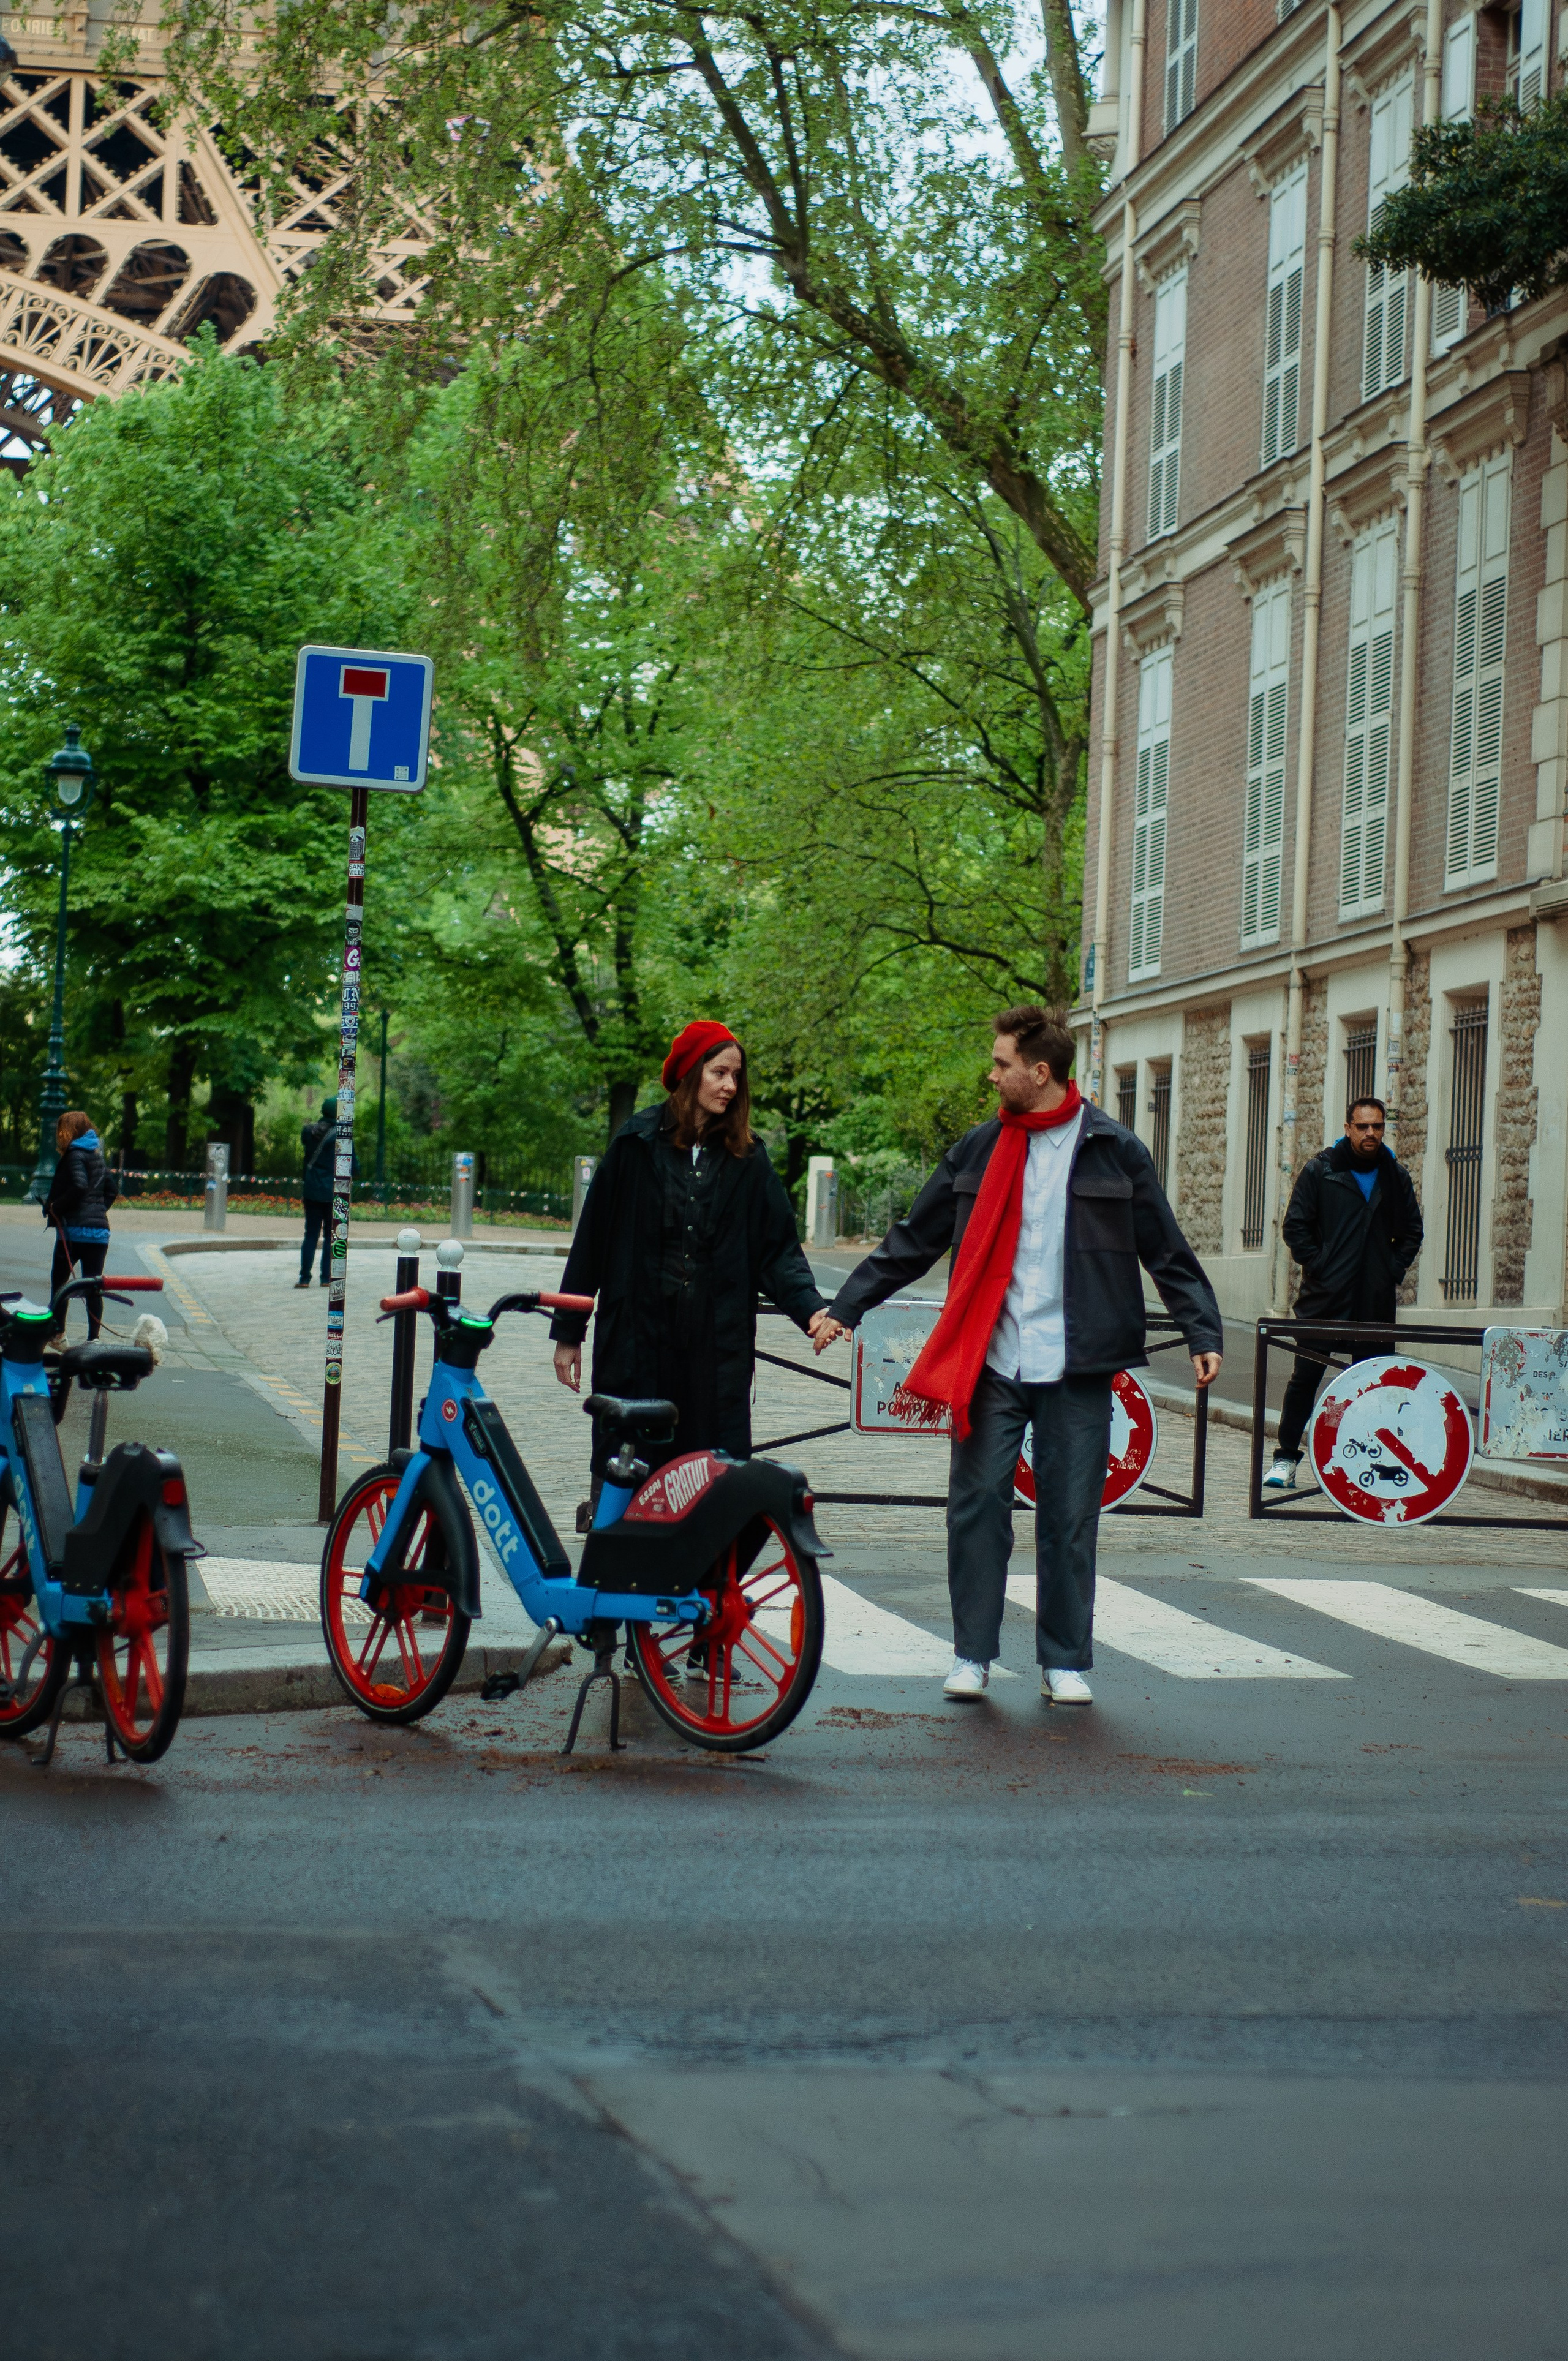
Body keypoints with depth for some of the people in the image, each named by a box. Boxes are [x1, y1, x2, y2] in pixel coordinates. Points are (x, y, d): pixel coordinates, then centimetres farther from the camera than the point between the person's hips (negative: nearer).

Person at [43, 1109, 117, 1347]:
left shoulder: (74, 1155, -7)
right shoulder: (97, 1156, 17)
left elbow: (79, 1186, -22)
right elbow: (112, 1190, 20)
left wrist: (54, 1207, -12)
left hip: (75, 1229, -7)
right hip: (100, 1229, 7)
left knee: (59, 1281, 8)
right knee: (93, 1287, 4)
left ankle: (58, 1333, 9)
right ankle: (93, 1339, 0)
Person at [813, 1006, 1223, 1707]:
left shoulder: (1114, 1151, 0)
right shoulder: (978, 1150, 7)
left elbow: (1167, 1254, 3)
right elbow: (913, 1241, 13)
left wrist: (1203, 1333, -5)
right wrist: (847, 1305, 9)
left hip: (1075, 1367, -2)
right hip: (991, 1363, 2)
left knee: (1070, 1519, 4)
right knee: (976, 1509, 1)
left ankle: (1065, 1663, 15)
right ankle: (972, 1655, 12)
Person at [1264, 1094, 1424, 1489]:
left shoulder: (1397, 1178, 10)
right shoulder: (1320, 1172, 1)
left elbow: (1412, 1231, 19)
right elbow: (1295, 1226, 1)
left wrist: (1393, 1269, 6)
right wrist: (1318, 1265, -7)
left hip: (1376, 1302, 3)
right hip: (1325, 1299, -3)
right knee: (1305, 1379, -2)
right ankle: (1286, 1459, 5)